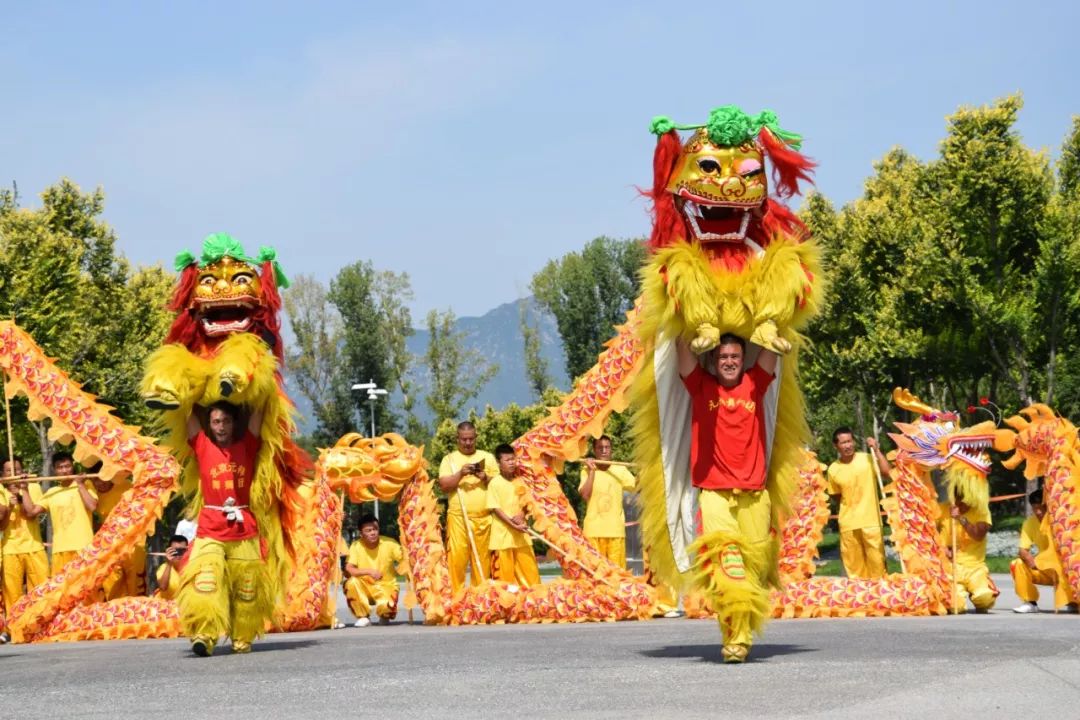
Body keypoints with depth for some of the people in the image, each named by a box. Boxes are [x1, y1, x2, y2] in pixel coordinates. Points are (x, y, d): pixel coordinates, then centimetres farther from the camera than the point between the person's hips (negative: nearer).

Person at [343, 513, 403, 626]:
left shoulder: (389, 544, -12)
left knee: (385, 607, -34)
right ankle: (363, 616, -6)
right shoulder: (356, 546, -11)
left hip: (386, 587, -2)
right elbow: (348, 570, -19)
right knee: (351, 583, -31)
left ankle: (384, 616, 9)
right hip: (365, 587, 2)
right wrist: (369, 571, -32)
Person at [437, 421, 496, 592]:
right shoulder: (449, 459, 9)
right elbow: (444, 485, -2)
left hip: (483, 518, 2)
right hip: (458, 517, -2)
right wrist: (460, 473, -16)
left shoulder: (487, 457, 14)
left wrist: (485, 477, -7)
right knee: (457, 558, -8)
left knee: (482, 559, 1)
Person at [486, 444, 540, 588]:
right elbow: (496, 508, -12)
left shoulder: (519, 481, 10)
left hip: (521, 534, 5)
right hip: (503, 535, -5)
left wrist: (521, 515, -8)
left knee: (529, 568, 7)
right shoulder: (495, 483, -7)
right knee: (505, 572, -2)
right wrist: (512, 524, -20)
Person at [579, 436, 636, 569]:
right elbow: (585, 495, -10)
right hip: (593, 530, -1)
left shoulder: (620, 470, 7)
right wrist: (592, 471, -10)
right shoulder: (587, 471, 3)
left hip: (616, 529, 1)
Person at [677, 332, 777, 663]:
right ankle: (735, 638, -23)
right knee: (724, 562, -18)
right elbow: (682, 345, 1)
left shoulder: (754, 384, 10)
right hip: (714, 494, -2)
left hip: (754, 495, 3)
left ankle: (742, 633, 11)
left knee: (754, 566, 0)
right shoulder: (701, 386, 6)